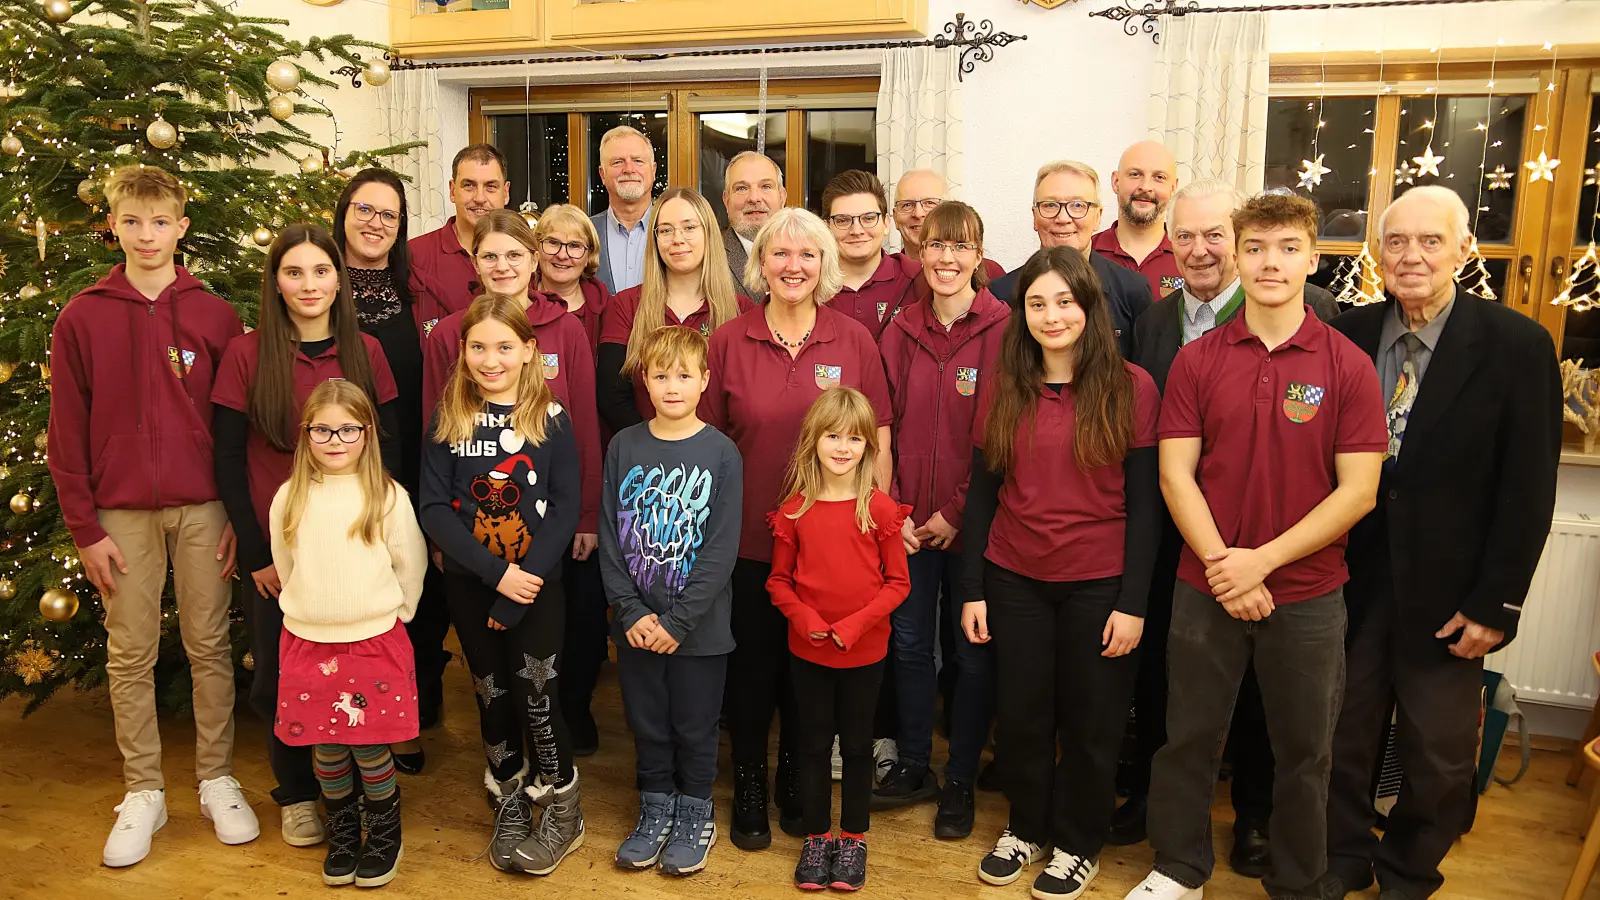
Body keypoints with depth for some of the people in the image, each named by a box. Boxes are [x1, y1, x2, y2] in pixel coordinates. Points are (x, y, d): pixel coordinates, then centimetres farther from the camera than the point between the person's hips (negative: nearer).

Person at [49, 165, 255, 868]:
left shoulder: (214, 314, 2)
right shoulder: (82, 317, 2)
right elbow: (67, 432, 2)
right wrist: (84, 527, -2)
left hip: (203, 507, 0)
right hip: (122, 513, 0)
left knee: (209, 646, 7)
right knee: (130, 653, 8)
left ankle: (217, 779, 21)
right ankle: (142, 792, 21)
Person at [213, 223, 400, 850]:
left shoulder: (365, 352, 2)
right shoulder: (247, 353, -4)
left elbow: (389, 451, 5)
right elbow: (228, 462, -2)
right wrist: (257, 555, -5)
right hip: (275, 553, -1)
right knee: (281, 677, 8)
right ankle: (297, 792, 31)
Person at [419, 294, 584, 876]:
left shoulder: (550, 418, -5)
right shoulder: (448, 419, 0)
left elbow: (565, 510, -8)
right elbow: (433, 507, -6)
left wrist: (520, 592, -16)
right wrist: (496, 572, -17)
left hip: (537, 585, -2)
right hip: (470, 586, 2)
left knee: (536, 693, -2)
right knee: (493, 695, 12)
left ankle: (563, 811, 19)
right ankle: (509, 806, 31)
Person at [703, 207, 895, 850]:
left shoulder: (854, 341, -2)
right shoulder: (728, 341, -3)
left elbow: (878, 441, 2)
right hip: (747, 538, 0)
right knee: (751, 665, 12)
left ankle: (796, 783, 36)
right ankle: (748, 788, 32)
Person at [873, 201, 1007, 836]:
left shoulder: (1003, 330, -8)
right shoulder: (901, 330, 4)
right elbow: (882, 424, 4)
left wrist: (958, 511, -11)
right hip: (907, 521, 4)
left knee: (973, 651, 8)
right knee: (909, 643, 14)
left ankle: (961, 781, 25)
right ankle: (913, 767, 32)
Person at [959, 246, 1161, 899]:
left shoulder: (1131, 388, -7)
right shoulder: (1003, 389, 2)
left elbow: (1143, 503, -7)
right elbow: (981, 494, 4)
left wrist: (1133, 602, -10)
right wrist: (972, 590, 1)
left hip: (1099, 584, -2)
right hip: (1014, 580, 3)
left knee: (1090, 721, 12)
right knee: (1021, 716, 14)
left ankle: (1078, 843, 33)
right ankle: (1026, 827, 36)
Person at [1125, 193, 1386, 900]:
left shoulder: (1348, 367, -5)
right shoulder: (1197, 360, -1)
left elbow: (1358, 491, -8)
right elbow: (1175, 475, -4)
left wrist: (1262, 559, -15)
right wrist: (1224, 566, -13)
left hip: (1307, 594, -1)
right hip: (1206, 589, 1)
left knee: (1303, 750, 12)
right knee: (1189, 736, 13)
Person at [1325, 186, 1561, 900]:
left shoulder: (1517, 346, -8)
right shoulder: (1347, 336, -1)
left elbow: (1528, 490, -8)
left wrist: (1495, 601, -10)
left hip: (1446, 594, -2)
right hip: (1352, 578, 2)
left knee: (1439, 756, 14)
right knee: (1342, 734, 15)